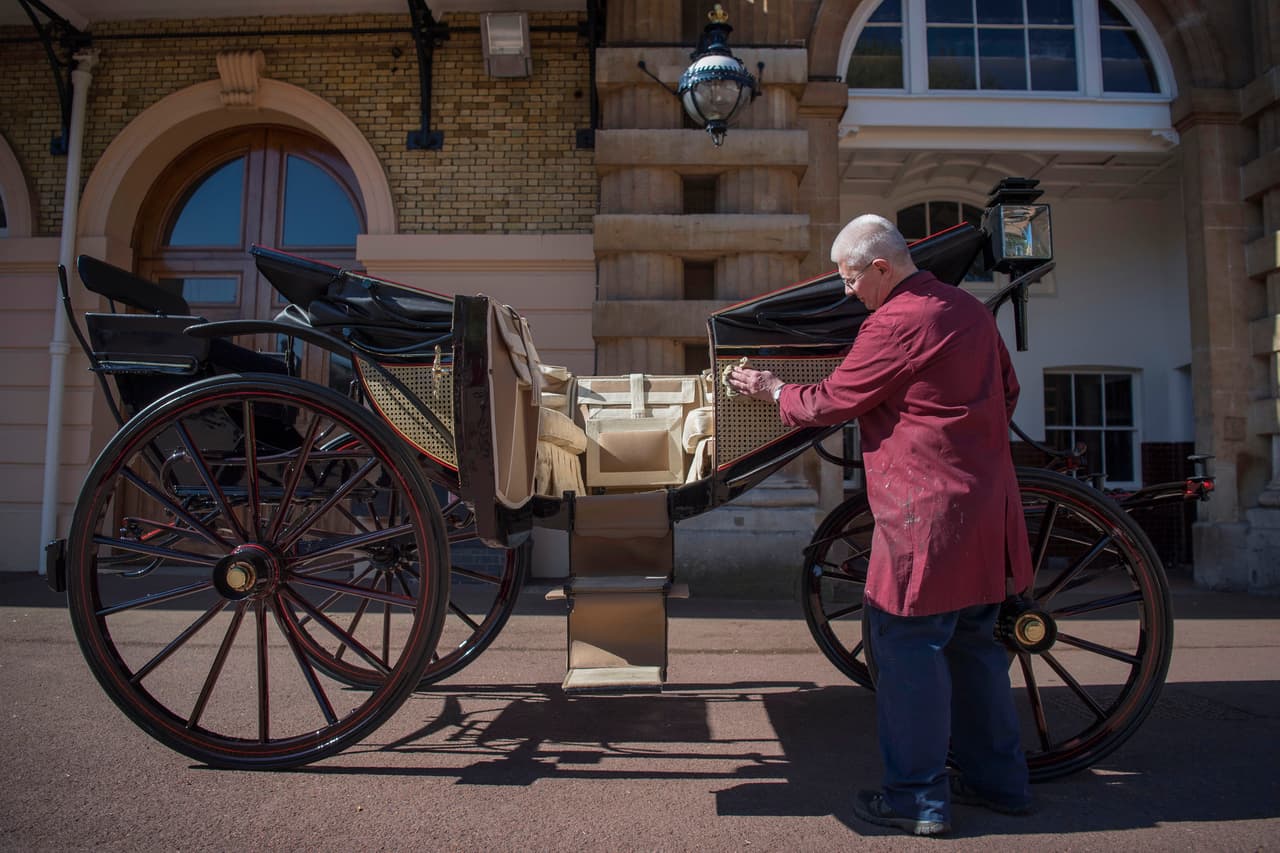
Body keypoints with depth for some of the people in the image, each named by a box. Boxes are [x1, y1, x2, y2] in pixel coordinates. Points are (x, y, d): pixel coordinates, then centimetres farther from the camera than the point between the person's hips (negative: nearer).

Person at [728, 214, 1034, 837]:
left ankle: (918, 797, 9)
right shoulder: (970, 310, 13)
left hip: (926, 512, -9)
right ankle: (996, 778, 29)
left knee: (907, 644, 0)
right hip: (986, 507, 9)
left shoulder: (893, 324, -14)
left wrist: (772, 389, 8)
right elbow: (1007, 390, 23)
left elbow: (829, 403, -8)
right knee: (971, 642, 18)